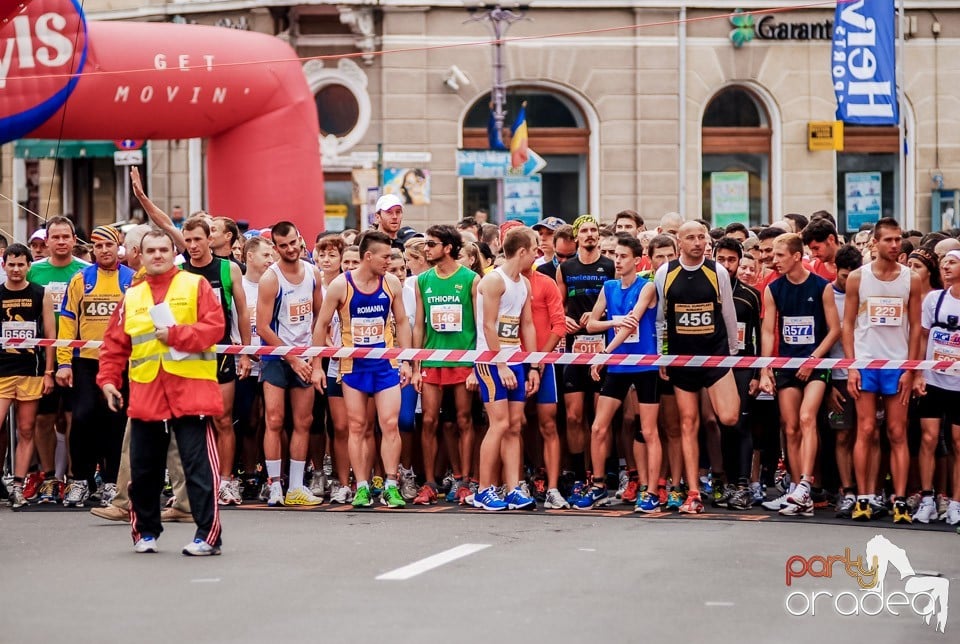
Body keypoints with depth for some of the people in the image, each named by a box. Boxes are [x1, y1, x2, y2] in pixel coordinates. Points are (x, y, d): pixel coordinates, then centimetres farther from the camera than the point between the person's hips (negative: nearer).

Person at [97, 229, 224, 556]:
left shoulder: (196, 286, 4)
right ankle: (145, 532, 22)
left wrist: (175, 334, -14)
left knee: (199, 466, -7)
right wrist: (108, 380, 1)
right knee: (144, 468, 9)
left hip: (191, 391, -4)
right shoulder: (131, 297, 15)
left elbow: (214, 327, -8)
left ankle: (208, 535, -5)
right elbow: (114, 345, 13)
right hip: (145, 395, 4)